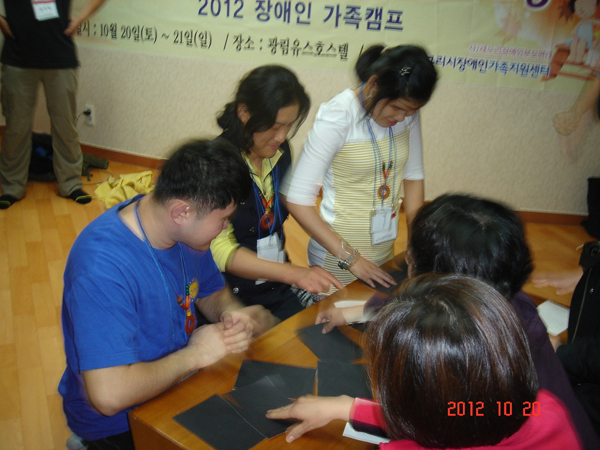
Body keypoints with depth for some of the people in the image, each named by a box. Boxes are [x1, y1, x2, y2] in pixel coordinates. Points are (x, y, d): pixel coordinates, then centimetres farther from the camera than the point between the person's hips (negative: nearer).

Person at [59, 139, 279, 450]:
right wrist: (193, 355, -24)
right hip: (118, 424, -7)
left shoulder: (185, 230, -8)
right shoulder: (102, 266, -31)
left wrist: (231, 314, -13)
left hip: (176, 381, 7)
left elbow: (211, 292, 9)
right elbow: (110, 395, -36)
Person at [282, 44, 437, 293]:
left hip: (384, 250, 6)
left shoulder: (407, 114, -3)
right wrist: (350, 258, -23)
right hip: (337, 254, -5)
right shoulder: (338, 116, -20)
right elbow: (297, 199, -21)